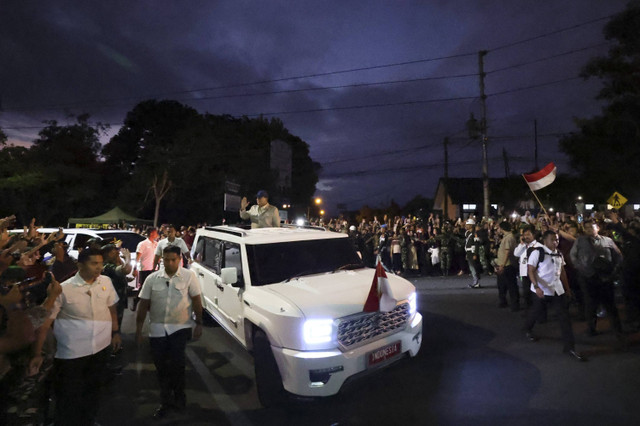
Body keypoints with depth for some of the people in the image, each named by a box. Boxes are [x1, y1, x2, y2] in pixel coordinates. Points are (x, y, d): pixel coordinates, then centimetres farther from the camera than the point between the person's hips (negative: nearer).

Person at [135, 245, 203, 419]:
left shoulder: (189, 276, -6)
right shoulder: (152, 278, 0)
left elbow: (196, 300, -4)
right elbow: (143, 304, 3)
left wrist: (199, 324, -6)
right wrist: (138, 330, 3)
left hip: (180, 327, -3)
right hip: (157, 329, 3)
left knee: (177, 362, -10)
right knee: (161, 366, 12)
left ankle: (178, 398, 16)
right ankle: (166, 402, 31)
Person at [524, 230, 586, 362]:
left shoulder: (559, 254, 7)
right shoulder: (537, 252, -14)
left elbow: (562, 272, 17)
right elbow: (531, 271, -17)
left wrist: (567, 288, 16)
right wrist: (536, 287, -27)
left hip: (557, 289, 5)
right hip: (542, 290, -5)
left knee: (564, 316, 0)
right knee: (536, 312, 12)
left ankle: (570, 347, 6)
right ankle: (527, 329, 41)